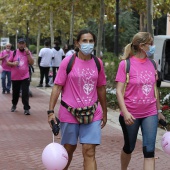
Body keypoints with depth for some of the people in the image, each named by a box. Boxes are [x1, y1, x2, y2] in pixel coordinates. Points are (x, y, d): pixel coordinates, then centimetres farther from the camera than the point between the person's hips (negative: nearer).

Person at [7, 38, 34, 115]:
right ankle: (14, 105, 37)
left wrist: (28, 53, -17)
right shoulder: (14, 52, 1)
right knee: (15, 92, 14)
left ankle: (26, 108, -7)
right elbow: (8, 62, 4)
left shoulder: (28, 52, 1)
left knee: (25, 93, -10)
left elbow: (32, 63, -8)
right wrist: (13, 63, -17)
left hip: (25, 77, -2)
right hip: (15, 77, 2)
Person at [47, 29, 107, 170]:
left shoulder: (98, 63, 3)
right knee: (69, 149, 13)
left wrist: (104, 113, 16)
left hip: (92, 114, 2)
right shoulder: (68, 62, -6)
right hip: (69, 113, -2)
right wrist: (51, 111, -12)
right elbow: (57, 87, -5)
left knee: (89, 152, -4)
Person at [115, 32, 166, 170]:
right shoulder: (125, 64, -10)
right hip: (131, 115, -3)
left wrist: (159, 110, 17)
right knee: (129, 148, 14)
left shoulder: (152, 64, 4)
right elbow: (119, 91, -12)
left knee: (149, 150, -4)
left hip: (150, 113, 3)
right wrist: (125, 112, -21)